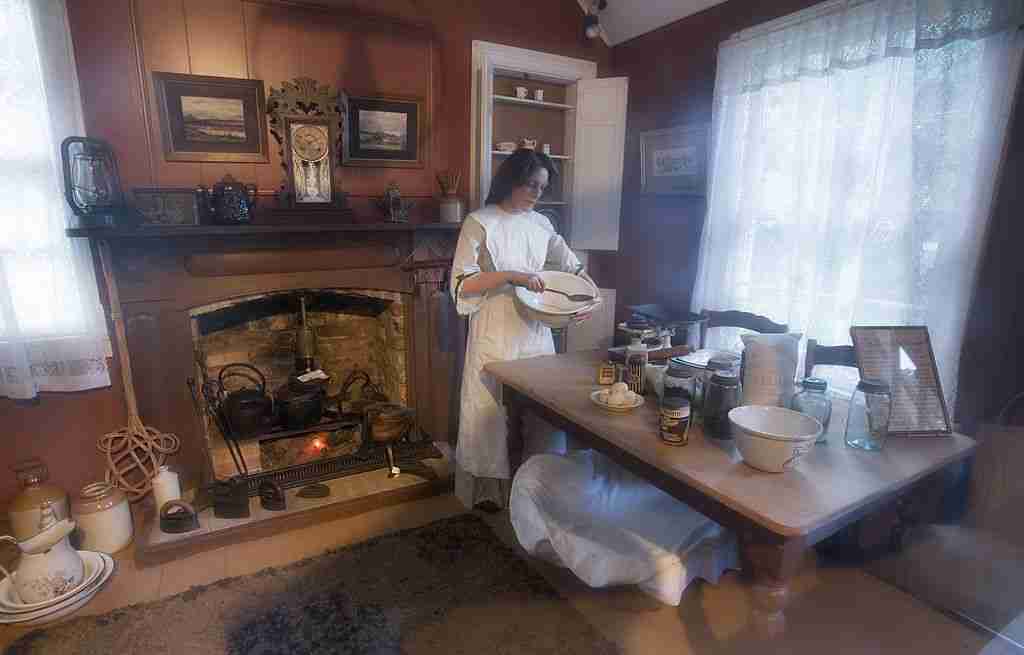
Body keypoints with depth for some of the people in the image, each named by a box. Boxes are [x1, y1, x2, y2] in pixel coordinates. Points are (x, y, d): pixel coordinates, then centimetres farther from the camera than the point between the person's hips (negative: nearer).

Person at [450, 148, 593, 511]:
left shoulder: (541, 224, 9)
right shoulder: (480, 223, -6)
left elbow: (571, 265, 17)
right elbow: (461, 284, -12)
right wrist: (510, 276, -22)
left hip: (535, 331, 5)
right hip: (495, 333, -5)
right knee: (492, 407, 3)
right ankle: (487, 488, 22)